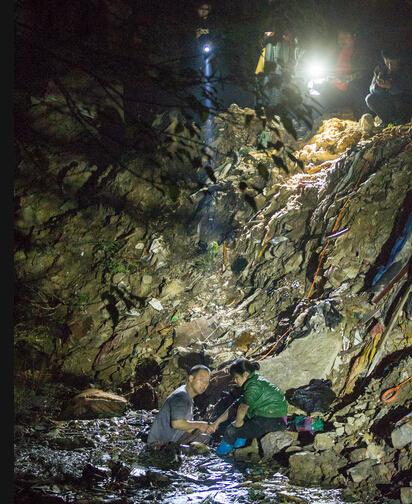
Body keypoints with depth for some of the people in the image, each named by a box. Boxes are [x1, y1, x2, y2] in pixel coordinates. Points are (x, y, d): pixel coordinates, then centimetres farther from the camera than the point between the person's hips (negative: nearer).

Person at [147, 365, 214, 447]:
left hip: (171, 441, 10)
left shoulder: (188, 398, 12)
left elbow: (187, 427, 12)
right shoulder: (180, 396, -19)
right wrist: (199, 425, -18)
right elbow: (177, 423, -33)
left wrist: (204, 428, -6)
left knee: (204, 437, 11)